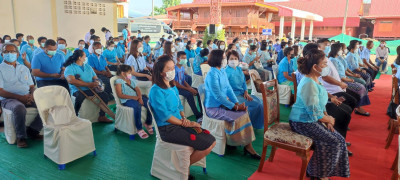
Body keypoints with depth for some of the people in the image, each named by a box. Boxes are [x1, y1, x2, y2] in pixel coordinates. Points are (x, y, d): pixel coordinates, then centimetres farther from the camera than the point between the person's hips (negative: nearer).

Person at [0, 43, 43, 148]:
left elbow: (32, 86, 19)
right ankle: (21, 137, -18)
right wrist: (20, 97, -17)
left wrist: (32, 95, -6)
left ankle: (32, 131, -8)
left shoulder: (24, 68, 20)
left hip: (26, 98, 5)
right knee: (19, 108, -38)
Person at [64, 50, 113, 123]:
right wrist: (88, 84, -25)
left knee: (105, 95, -14)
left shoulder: (88, 66, 20)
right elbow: (71, 80, -20)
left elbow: (95, 77, 19)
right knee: (80, 96, -38)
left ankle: (102, 116, -4)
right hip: (78, 91, -6)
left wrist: (96, 82, -9)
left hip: (90, 90, 6)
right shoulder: (70, 68, -2)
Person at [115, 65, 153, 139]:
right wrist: (133, 97, -15)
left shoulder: (132, 80, 23)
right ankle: (139, 129, -29)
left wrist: (140, 98, -9)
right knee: (137, 106, -39)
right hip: (127, 100, -6)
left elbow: (138, 90, 14)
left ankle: (148, 123, 0)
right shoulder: (119, 81, 2)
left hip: (136, 97, 6)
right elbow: (120, 95, -8)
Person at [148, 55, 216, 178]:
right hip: (167, 129, -8)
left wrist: (184, 118, -3)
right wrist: (185, 124, -12)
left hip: (179, 123, 9)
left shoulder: (173, 87, 12)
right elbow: (165, 116, -17)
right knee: (206, 145, -15)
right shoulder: (156, 90, -15)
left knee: (212, 141, -1)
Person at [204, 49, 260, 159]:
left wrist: (237, 103, -6)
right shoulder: (212, 75, -20)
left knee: (244, 112, -10)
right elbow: (218, 96, -22)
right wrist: (235, 107, -20)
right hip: (214, 108, -8)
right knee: (238, 117, -21)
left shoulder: (222, 71, 8)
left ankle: (248, 145, -6)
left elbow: (228, 89, 7)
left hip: (223, 103, 8)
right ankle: (247, 146, -1)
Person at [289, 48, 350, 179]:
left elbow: (320, 103, 17)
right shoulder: (309, 84, -25)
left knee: (339, 139, 5)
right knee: (334, 142, -10)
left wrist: (327, 118, 3)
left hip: (312, 120, 10)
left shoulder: (314, 80, 8)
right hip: (302, 123, -10)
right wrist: (329, 120, -6)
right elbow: (315, 113, -24)